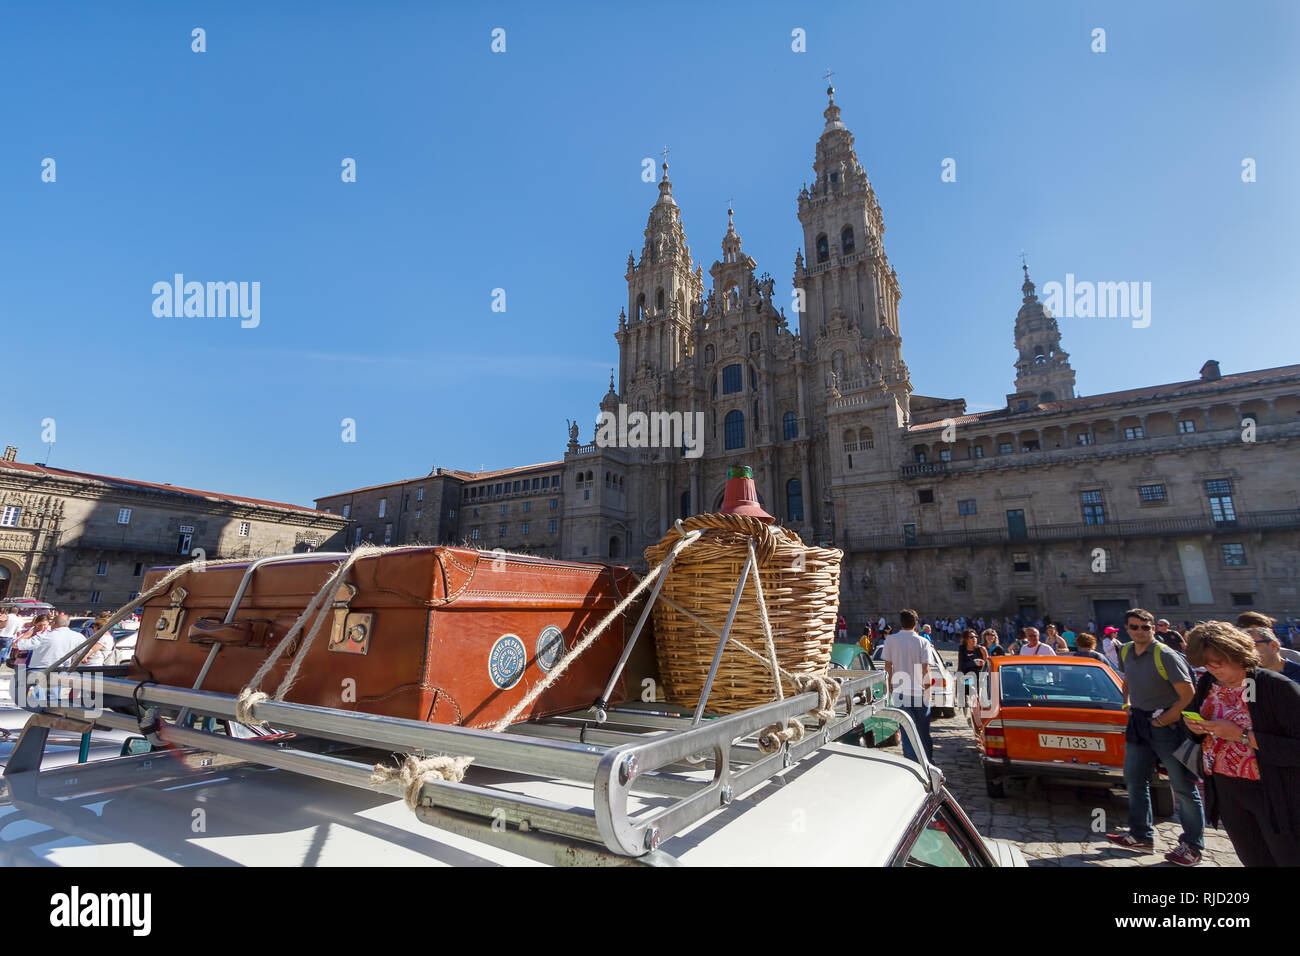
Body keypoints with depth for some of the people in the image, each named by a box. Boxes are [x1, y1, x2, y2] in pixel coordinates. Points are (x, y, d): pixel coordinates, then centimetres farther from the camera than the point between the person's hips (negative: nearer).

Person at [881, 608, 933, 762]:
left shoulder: (891, 640, -6)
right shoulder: (922, 641, -8)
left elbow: (888, 665, -1)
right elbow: (926, 668, -10)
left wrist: (891, 683, 12)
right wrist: (927, 683, 5)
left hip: (900, 690, -1)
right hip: (919, 690, 1)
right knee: (923, 728, 18)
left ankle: (912, 760, 2)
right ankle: (928, 759, 31)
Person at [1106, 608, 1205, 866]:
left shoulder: (1166, 656, -17)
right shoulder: (1125, 653, 4)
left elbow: (1188, 693, -16)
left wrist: (1164, 719, -14)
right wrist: (1128, 704, 10)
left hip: (1166, 723, -7)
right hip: (1138, 722, 7)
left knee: (1183, 786, 3)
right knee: (1134, 779, 13)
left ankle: (1192, 846, 17)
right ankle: (1142, 837, 25)